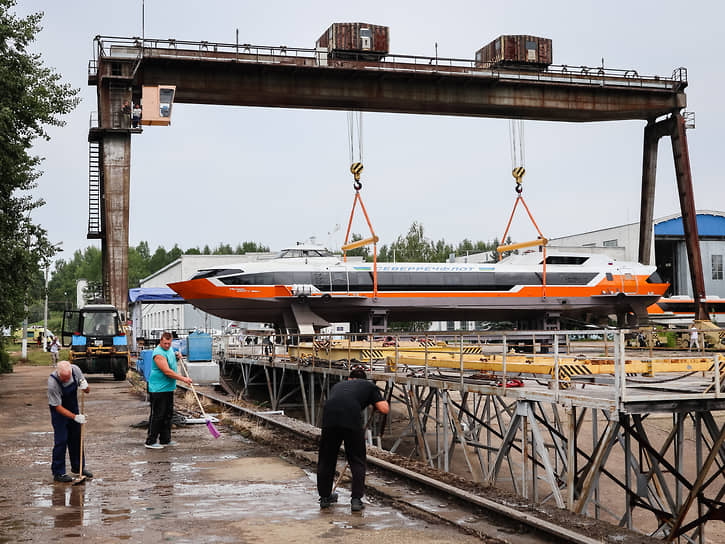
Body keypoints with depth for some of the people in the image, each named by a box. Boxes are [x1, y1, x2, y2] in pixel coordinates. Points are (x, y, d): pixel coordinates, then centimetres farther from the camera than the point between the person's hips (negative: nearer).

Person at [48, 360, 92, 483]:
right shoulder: (52, 383, -33)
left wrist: (85, 387, -28)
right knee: (61, 441, -7)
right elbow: (58, 407, -26)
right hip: (59, 411, -5)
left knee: (76, 438, 12)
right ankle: (58, 473, 2)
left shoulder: (75, 370, -20)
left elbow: (88, 391, -5)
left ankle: (78, 467, 27)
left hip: (73, 407, 5)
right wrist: (75, 417, -32)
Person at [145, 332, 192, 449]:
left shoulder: (169, 349, 10)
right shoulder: (159, 354, -20)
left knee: (168, 415, 13)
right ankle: (150, 441, 0)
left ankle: (165, 440, 22)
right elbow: (167, 371, -25)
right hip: (158, 389, -10)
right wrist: (183, 379, -23)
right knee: (157, 416, -6)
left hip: (168, 388, 10)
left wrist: (176, 355, 15)